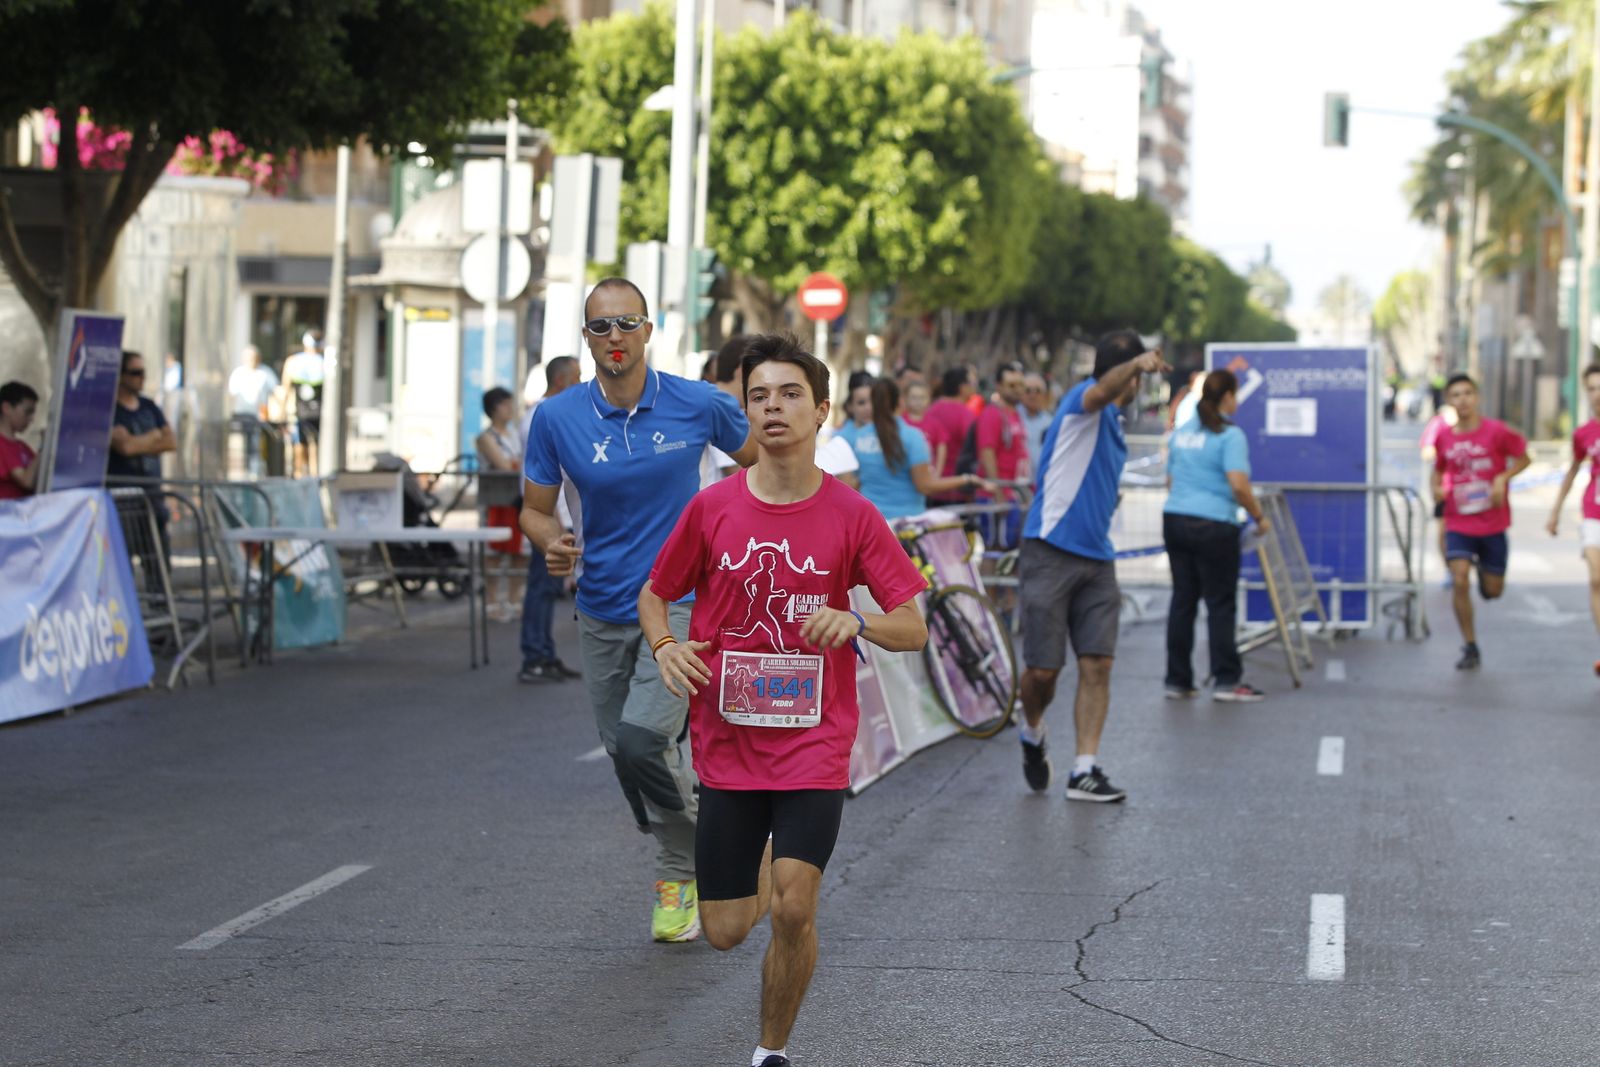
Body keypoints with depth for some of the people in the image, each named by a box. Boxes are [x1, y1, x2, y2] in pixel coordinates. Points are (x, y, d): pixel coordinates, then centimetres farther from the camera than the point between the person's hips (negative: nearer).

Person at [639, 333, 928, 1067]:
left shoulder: (851, 516, -5)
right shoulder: (712, 509, -2)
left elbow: (913, 629, -4)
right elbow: (654, 594, 12)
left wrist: (856, 623, -25)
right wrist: (665, 646, -9)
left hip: (814, 742, -2)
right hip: (728, 745, 2)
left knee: (793, 910, -15)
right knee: (725, 931, 5)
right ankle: (765, 866, 41)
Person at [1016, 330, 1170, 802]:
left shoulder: (1112, 423, 21)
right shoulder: (1082, 399, -6)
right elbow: (1104, 389, -33)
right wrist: (1135, 364, -53)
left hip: (1096, 559, 8)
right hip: (1050, 553, -8)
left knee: (1097, 665, -4)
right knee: (1042, 669, -4)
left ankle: (1085, 770, -1)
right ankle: (1033, 732, 26)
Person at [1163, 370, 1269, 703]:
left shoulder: (1181, 432, 13)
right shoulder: (1229, 436, -10)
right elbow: (1239, 486, -18)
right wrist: (1259, 517, -6)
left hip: (1175, 521, 7)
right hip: (1213, 525, -7)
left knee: (1182, 600, 10)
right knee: (1221, 603, 0)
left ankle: (1177, 681, 12)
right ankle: (1226, 680, 2)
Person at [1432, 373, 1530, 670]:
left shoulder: (1496, 431, -10)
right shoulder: (1444, 437, -1)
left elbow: (1524, 458, 1)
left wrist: (1502, 478, -15)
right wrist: (1437, 489, -4)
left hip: (1492, 525, -1)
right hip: (1458, 524, 1)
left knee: (1493, 590, 6)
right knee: (1459, 581, -17)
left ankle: (1482, 567, 44)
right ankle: (1470, 648, -4)